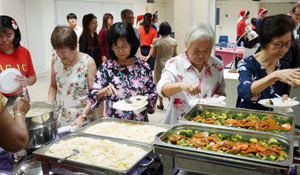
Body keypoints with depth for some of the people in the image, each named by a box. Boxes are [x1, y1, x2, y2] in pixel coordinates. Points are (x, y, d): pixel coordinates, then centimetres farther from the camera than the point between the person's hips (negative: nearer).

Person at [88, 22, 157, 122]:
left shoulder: (143, 67, 2)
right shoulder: (106, 67, 2)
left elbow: (153, 94, 8)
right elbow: (92, 96, 3)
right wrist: (103, 92, -15)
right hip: (113, 122, 0)